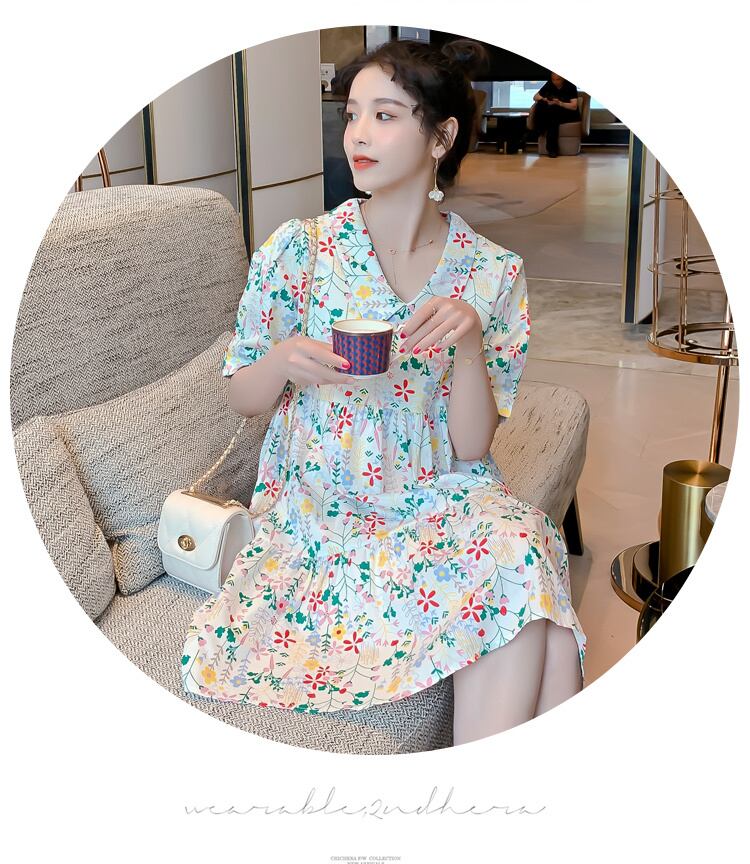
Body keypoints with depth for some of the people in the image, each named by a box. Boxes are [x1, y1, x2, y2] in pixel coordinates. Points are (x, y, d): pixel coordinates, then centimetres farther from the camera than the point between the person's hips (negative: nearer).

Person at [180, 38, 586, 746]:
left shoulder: (493, 274, -1)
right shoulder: (297, 250, -4)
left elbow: (471, 446, -3)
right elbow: (240, 397, 5)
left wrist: (469, 343, -20)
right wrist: (286, 360, -17)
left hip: (442, 497, 3)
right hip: (321, 509, -2)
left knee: (526, 552, -30)